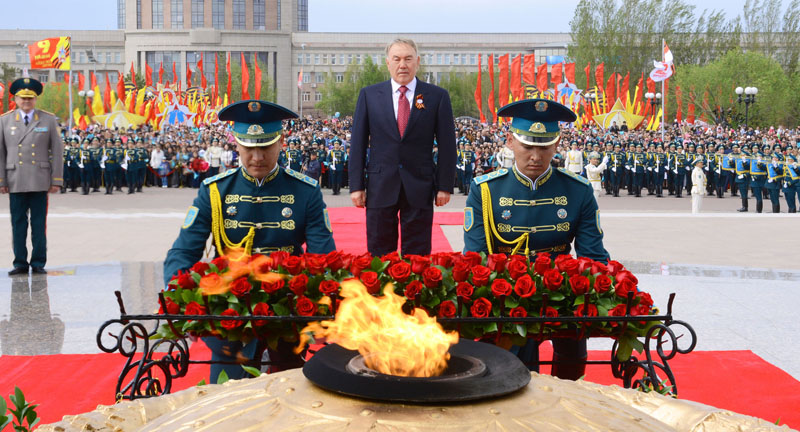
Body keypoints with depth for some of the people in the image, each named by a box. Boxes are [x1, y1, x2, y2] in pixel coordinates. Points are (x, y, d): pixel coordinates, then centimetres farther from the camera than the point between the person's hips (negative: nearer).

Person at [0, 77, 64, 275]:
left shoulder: (49, 120, 6)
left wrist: (56, 180, -3)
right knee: (18, 224, 3)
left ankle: (38, 263, 9)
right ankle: (20, 263, 11)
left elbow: (57, 151, 3)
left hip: (40, 182, -1)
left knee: (39, 223, 2)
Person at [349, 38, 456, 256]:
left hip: (419, 187, -1)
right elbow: (358, 143, 5)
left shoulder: (437, 96, 2)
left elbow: (447, 145, 2)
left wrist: (445, 186, -2)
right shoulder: (369, 95, 5)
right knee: (379, 254, 7)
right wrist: (356, 186, -1)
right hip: (380, 188, 1)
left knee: (418, 255, 5)